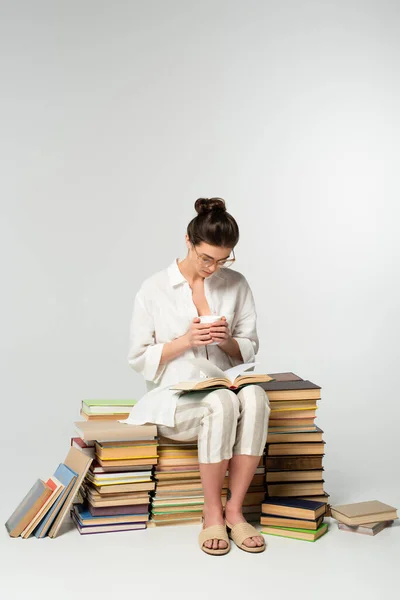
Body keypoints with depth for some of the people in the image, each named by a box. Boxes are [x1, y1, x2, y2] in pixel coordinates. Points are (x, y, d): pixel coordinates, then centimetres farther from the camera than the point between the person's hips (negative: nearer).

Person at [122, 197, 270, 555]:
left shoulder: (237, 285, 6)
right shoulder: (154, 290, -2)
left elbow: (249, 351, 11)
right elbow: (139, 358, 0)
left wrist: (227, 341, -12)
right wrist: (185, 341, -15)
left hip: (224, 387, 3)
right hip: (174, 398, -3)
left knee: (254, 398, -33)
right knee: (222, 404, -36)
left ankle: (235, 510, -21)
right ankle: (212, 514, -18)